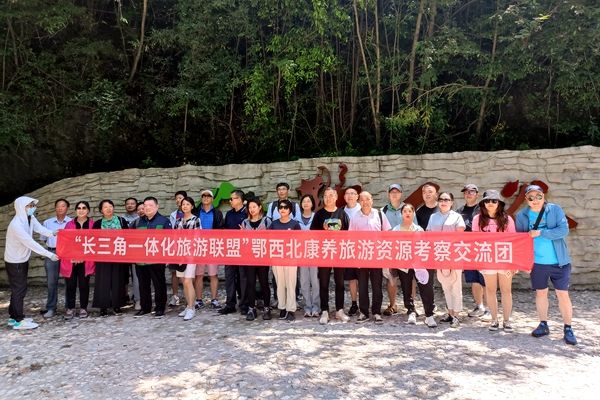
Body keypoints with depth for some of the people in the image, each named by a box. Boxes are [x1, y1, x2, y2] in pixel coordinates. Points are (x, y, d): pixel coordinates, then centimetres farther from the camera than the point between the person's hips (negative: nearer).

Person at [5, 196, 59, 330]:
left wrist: (52, 233, -32)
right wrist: (49, 254, -30)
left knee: (20, 289, 16)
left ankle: (13, 316, 28)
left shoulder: (30, 218, -3)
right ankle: (19, 321, 8)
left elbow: (40, 228, -10)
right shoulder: (16, 225, -29)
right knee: (19, 290, -1)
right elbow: (31, 243, -31)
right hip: (15, 261, -9)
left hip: (23, 259, 9)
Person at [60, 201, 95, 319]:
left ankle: (83, 308, 15)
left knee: (84, 284, 5)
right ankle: (70, 308, 14)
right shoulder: (69, 224, 7)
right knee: (70, 285, 3)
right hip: (70, 260, 1)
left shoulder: (93, 224, 2)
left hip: (86, 260, -1)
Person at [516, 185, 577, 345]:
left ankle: (568, 329, 15)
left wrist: (540, 233, -21)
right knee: (540, 293, 13)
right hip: (536, 262, 2)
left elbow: (564, 230, -16)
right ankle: (543, 325, 26)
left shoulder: (555, 209, -6)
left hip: (559, 261, -2)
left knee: (563, 294, 2)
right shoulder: (522, 215, 0)